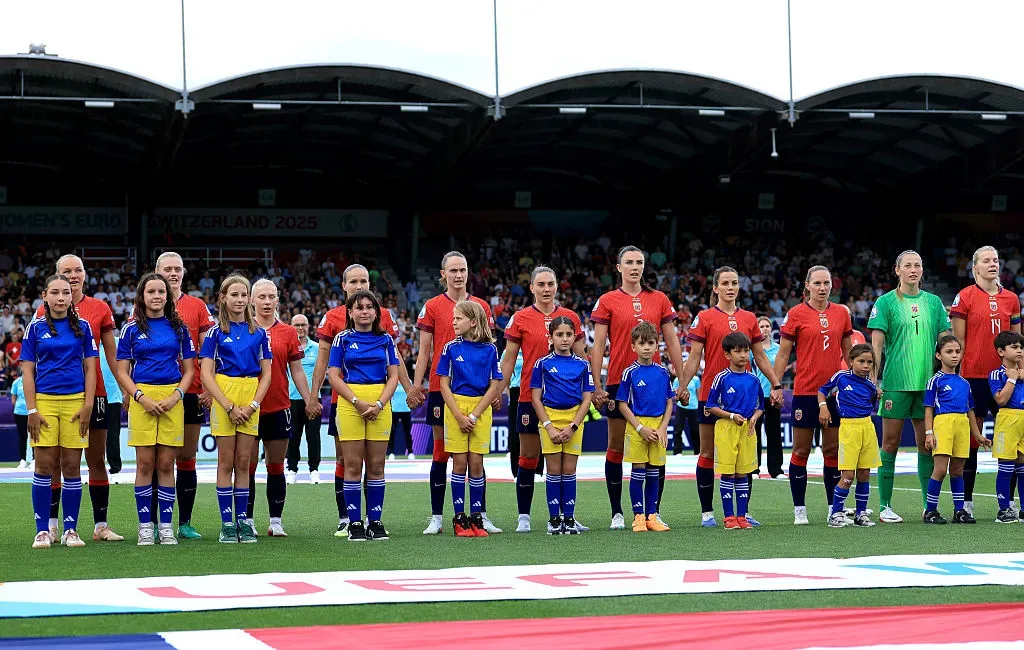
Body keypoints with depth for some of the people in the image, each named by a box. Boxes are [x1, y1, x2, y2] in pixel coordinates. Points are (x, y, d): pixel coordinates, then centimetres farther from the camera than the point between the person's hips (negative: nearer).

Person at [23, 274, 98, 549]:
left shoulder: (82, 327, 7)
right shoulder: (36, 328, 5)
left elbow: (90, 368, 7)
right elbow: (27, 371, 4)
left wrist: (88, 405, -3)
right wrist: (31, 409, -4)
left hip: (75, 402, 1)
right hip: (44, 401, -1)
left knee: (71, 467, 1)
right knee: (44, 466, -3)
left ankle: (70, 530, 8)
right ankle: (43, 530, 4)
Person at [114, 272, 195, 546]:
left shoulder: (178, 328, 9)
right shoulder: (132, 328, 5)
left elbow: (189, 370, 10)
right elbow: (122, 371, 4)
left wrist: (176, 396, -6)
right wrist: (142, 397, -10)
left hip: (172, 398, 1)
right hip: (142, 397, -1)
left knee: (166, 464, 0)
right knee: (145, 464, -3)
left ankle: (166, 527, 5)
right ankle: (145, 527, 3)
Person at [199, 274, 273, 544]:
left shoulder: (259, 333, 9)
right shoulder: (215, 332, 1)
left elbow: (266, 373, 9)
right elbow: (207, 374, -4)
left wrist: (253, 405, -5)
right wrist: (230, 407, -12)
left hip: (250, 401, 2)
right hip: (223, 395, -2)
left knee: (243, 463, 4)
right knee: (226, 463, -1)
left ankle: (243, 521, 8)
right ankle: (227, 523, 2)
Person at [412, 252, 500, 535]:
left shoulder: (481, 306, 9)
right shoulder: (432, 307, 3)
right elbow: (424, 351, 3)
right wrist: (416, 385, -5)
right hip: (441, 387, -2)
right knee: (441, 452, 1)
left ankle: (481, 515, 9)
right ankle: (436, 518, 6)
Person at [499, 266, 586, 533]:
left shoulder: (571, 317, 7)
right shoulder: (520, 318, 1)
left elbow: (581, 357, 12)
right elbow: (509, 359, 3)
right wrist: (501, 390, -3)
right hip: (529, 397, -2)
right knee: (528, 458, 2)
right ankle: (524, 517, 8)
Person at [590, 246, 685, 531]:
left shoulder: (659, 299, 8)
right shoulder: (607, 301, 2)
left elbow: (671, 341, 10)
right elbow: (598, 345, 0)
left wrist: (682, 380, 5)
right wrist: (597, 386, -7)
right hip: (618, 382, -2)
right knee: (616, 448, 2)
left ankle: (654, 510, 11)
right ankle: (617, 513, 10)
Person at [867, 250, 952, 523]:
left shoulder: (933, 302, 11)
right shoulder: (886, 302, 0)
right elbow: (876, 344, -4)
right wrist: (873, 378, -12)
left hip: (928, 382, 3)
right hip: (895, 382, -3)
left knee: (927, 444, 6)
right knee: (890, 443, -1)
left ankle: (929, 505, 13)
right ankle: (885, 506, 4)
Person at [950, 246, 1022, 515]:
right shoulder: (965, 297, -1)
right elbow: (958, 340, -2)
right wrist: (959, 374, -6)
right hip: (974, 375, -4)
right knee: (971, 438, -1)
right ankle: (966, 501, 4)